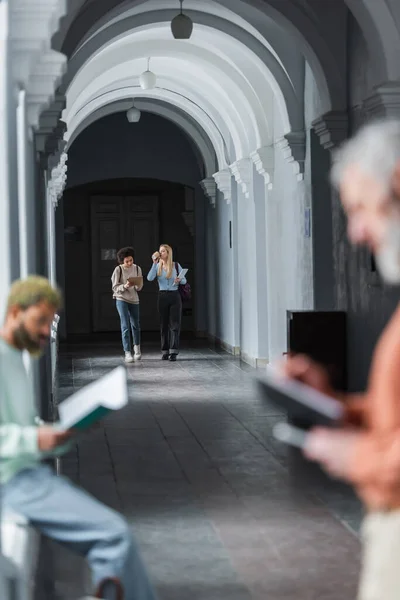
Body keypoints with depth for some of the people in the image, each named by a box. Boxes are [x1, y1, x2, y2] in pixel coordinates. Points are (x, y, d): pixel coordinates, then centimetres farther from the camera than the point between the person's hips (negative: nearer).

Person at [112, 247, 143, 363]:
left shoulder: (137, 269, 0)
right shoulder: (118, 269, -10)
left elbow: (139, 287, 2)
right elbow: (115, 287, -9)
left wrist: (136, 285, -21)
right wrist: (125, 286, -27)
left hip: (134, 299, 4)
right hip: (121, 299, -4)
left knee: (135, 325, 15)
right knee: (125, 326, -12)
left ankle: (137, 348, 37)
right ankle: (127, 353, -12)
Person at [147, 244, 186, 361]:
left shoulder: (176, 266, 3)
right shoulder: (157, 266, 5)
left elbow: (184, 280, 7)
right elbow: (150, 278, -11)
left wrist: (179, 280, -16)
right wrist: (154, 263, -15)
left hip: (175, 296, -1)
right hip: (162, 297, 2)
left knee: (174, 324, -7)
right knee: (164, 324, 4)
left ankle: (173, 352, -11)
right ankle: (165, 351, 8)